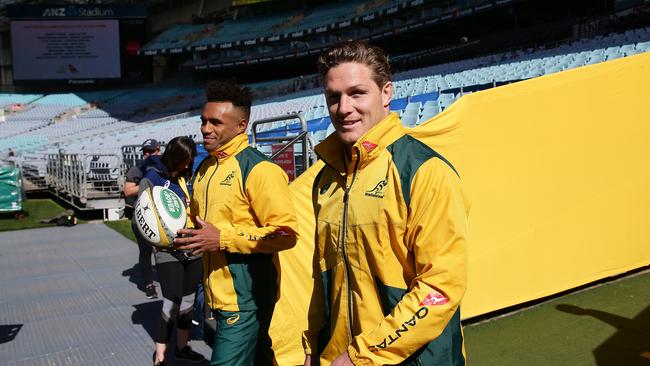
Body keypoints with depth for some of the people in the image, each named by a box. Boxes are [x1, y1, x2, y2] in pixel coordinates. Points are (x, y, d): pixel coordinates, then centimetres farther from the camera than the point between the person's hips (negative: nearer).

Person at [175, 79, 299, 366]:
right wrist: (185, 232, 3)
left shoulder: (259, 169, -17)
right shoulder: (204, 169, 10)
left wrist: (222, 239, -24)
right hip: (219, 294, 8)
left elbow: (286, 233, -22)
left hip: (247, 297, -8)